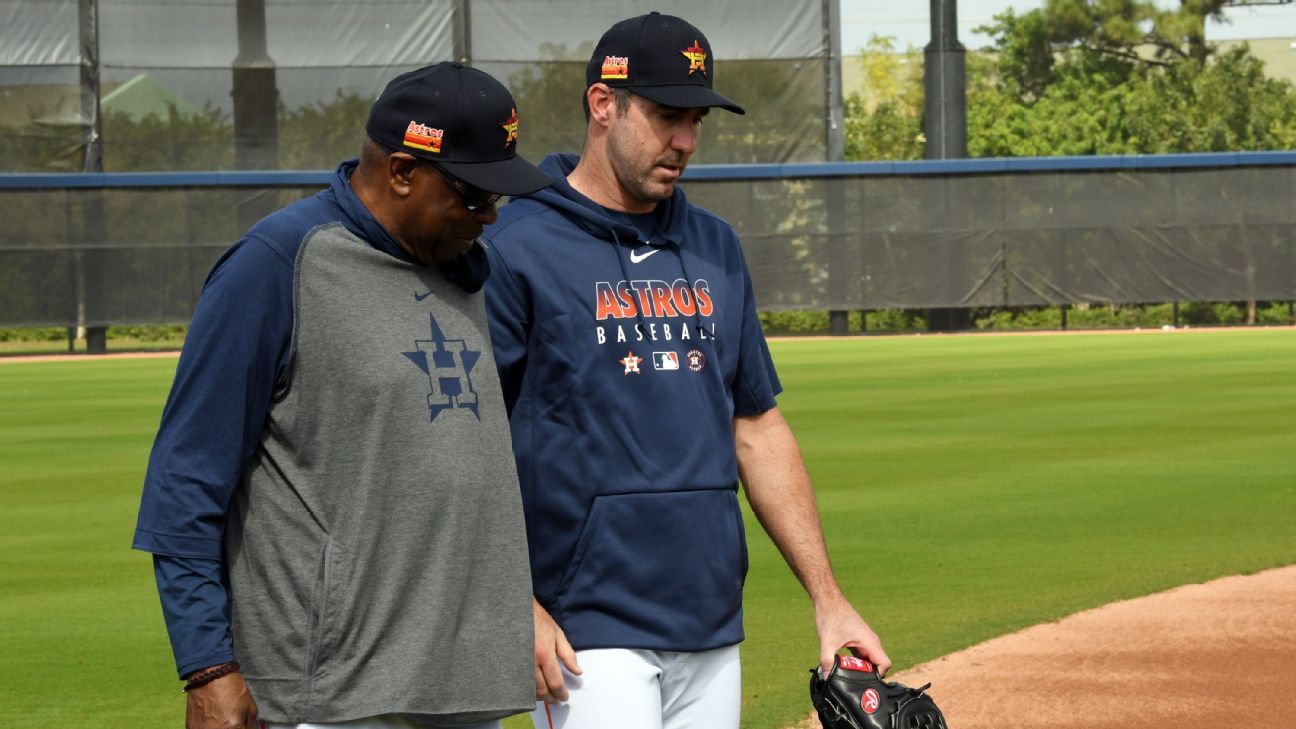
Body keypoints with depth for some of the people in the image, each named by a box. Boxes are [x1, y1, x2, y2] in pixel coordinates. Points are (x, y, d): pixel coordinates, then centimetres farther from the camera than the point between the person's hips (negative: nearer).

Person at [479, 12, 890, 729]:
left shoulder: (714, 247, 15)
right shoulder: (512, 251, -6)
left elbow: (757, 427, 18)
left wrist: (827, 598, 12)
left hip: (713, 633, 7)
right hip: (588, 636, -6)